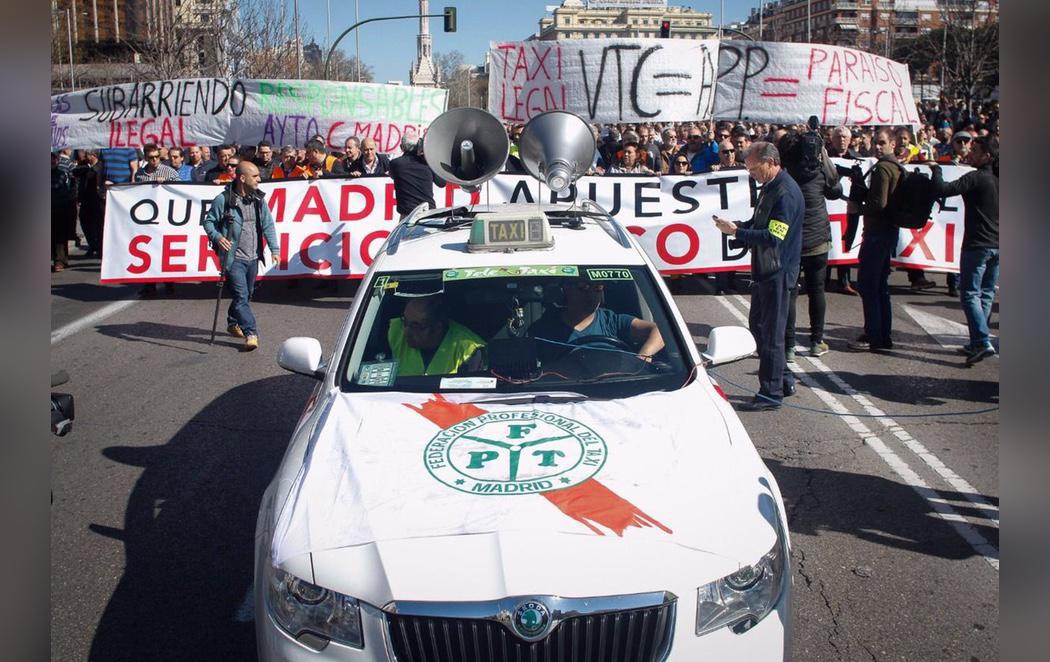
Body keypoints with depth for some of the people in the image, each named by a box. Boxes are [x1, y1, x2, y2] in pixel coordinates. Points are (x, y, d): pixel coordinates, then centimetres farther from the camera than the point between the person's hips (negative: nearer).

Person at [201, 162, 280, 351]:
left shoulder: (258, 199, 5)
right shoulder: (223, 199, -10)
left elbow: (268, 225, 7)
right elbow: (208, 221, -2)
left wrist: (274, 249, 0)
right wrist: (217, 237, -21)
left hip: (253, 257, 6)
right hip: (233, 257, -6)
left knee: (247, 294, 17)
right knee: (241, 295, -10)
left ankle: (233, 323, 38)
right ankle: (251, 333, -8)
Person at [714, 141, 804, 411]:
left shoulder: (786, 193, -19)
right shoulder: (769, 187, 11)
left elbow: (773, 237, -26)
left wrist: (737, 232, -22)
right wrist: (737, 227, 1)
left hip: (778, 271, -10)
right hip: (764, 268, 10)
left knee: (771, 332, -3)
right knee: (758, 325, 17)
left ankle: (772, 393, 6)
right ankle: (784, 380, 28)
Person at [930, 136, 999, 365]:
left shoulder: (977, 178, -15)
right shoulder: (999, 178, 9)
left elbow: (943, 190, -22)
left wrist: (935, 168, -7)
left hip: (978, 245, -8)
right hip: (998, 246, 8)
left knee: (970, 294, -4)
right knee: (986, 294, 13)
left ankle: (982, 342, -15)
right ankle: (977, 342, 19)